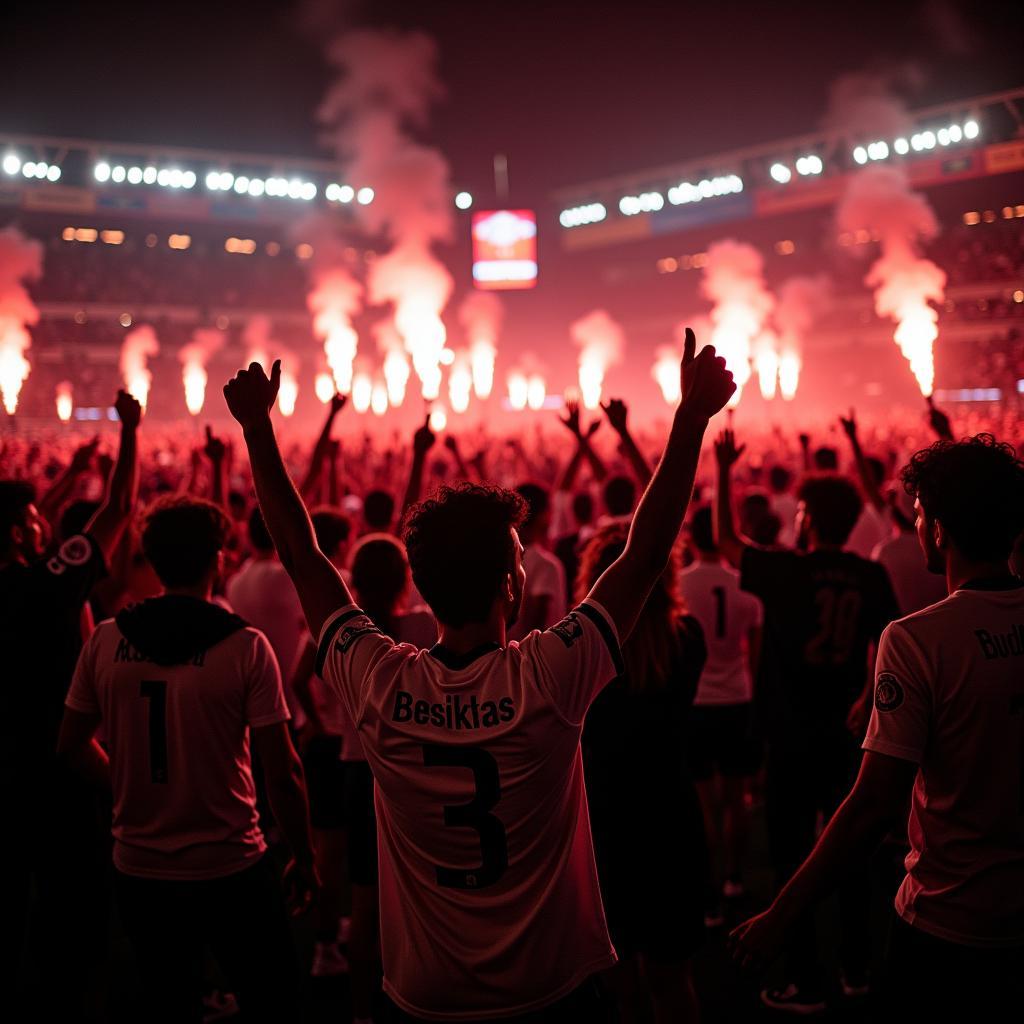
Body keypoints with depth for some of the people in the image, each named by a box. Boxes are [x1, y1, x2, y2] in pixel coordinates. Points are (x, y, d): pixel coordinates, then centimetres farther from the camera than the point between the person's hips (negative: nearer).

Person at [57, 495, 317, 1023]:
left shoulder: (106, 641, -5)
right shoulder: (246, 646, -15)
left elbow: (71, 745, 7)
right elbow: (282, 772, -13)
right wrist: (304, 856, -1)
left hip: (138, 869, 4)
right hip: (229, 868, -3)